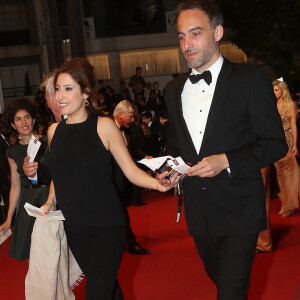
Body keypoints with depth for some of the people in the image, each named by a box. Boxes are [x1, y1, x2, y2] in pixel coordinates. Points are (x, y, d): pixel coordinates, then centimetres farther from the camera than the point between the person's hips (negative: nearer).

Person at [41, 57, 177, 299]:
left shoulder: (104, 126, -9)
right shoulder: (54, 131, 4)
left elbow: (131, 171, -11)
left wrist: (157, 184, -27)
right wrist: (50, 202, 4)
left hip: (106, 226, -5)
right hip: (74, 228, 5)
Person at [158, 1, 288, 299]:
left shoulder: (251, 79, -9)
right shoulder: (174, 89, 8)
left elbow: (276, 143, -10)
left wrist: (227, 161, -22)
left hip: (239, 211, -5)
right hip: (199, 212, 6)